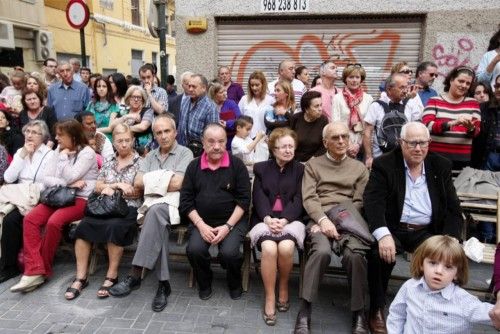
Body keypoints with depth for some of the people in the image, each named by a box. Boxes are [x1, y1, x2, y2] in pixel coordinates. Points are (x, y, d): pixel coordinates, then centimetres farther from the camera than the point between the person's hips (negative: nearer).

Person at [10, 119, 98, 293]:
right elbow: (47, 179, 6)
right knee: (30, 219, -19)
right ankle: (34, 271, -23)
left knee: (54, 222, -31)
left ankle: (43, 270, -12)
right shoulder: (59, 150, 13)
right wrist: (68, 184, -10)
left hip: (81, 199, -6)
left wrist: (64, 156, -6)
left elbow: (69, 177, -17)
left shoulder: (87, 153, -6)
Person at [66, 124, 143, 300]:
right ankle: (81, 277, -17)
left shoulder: (140, 162, 6)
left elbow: (138, 192, -2)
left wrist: (111, 188, -3)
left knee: (114, 227, -35)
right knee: (83, 226, -24)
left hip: (129, 208, -4)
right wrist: (119, 185, -5)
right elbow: (98, 188, 12)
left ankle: (112, 275, -20)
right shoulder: (108, 162, 20)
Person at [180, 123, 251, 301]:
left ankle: (235, 284, 9)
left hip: (233, 220, -2)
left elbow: (243, 200, -4)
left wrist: (228, 226, -14)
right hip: (201, 221, 2)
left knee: (229, 252, -26)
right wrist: (201, 225, -10)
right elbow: (186, 201, 3)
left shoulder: (237, 164, -2)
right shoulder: (194, 166, 5)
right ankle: (204, 283, 9)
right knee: (194, 249, -24)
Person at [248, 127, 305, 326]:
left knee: (286, 247, -31)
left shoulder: (300, 169, 12)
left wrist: (284, 220, -17)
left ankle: (283, 287, -1)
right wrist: (268, 219, -17)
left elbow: (299, 200, 1)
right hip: (265, 219, 0)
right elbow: (258, 198, 2)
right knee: (269, 248, -30)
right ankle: (269, 298, -13)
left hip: (291, 219, 0)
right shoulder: (261, 168, 14)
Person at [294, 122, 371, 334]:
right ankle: (304, 312, -23)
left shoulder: (359, 168, 20)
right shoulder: (313, 164, 17)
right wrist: (323, 220, -15)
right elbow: (309, 198, 3)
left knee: (354, 254, -31)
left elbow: (359, 202, 9)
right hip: (320, 219, -1)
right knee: (321, 251, -34)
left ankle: (359, 313, -12)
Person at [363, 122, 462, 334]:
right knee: (381, 252, -32)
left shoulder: (441, 166, 10)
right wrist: (383, 235, -30)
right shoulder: (383, 165, -1)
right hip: (392, 228, -3)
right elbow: (374, 202, -13)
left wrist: (450, 237, -11)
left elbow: (453, 208, 8)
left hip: (426, 232, 3)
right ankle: (376, 310, -10)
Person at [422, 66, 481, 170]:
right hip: (436, 155, -2)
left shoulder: (473, 103, 11)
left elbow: (476, 131, 5)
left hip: (463, 157, 2)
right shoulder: (434, 101, 3)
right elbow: (427, 125, -12)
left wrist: (471, 128, -18)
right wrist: (452, 123, -25)